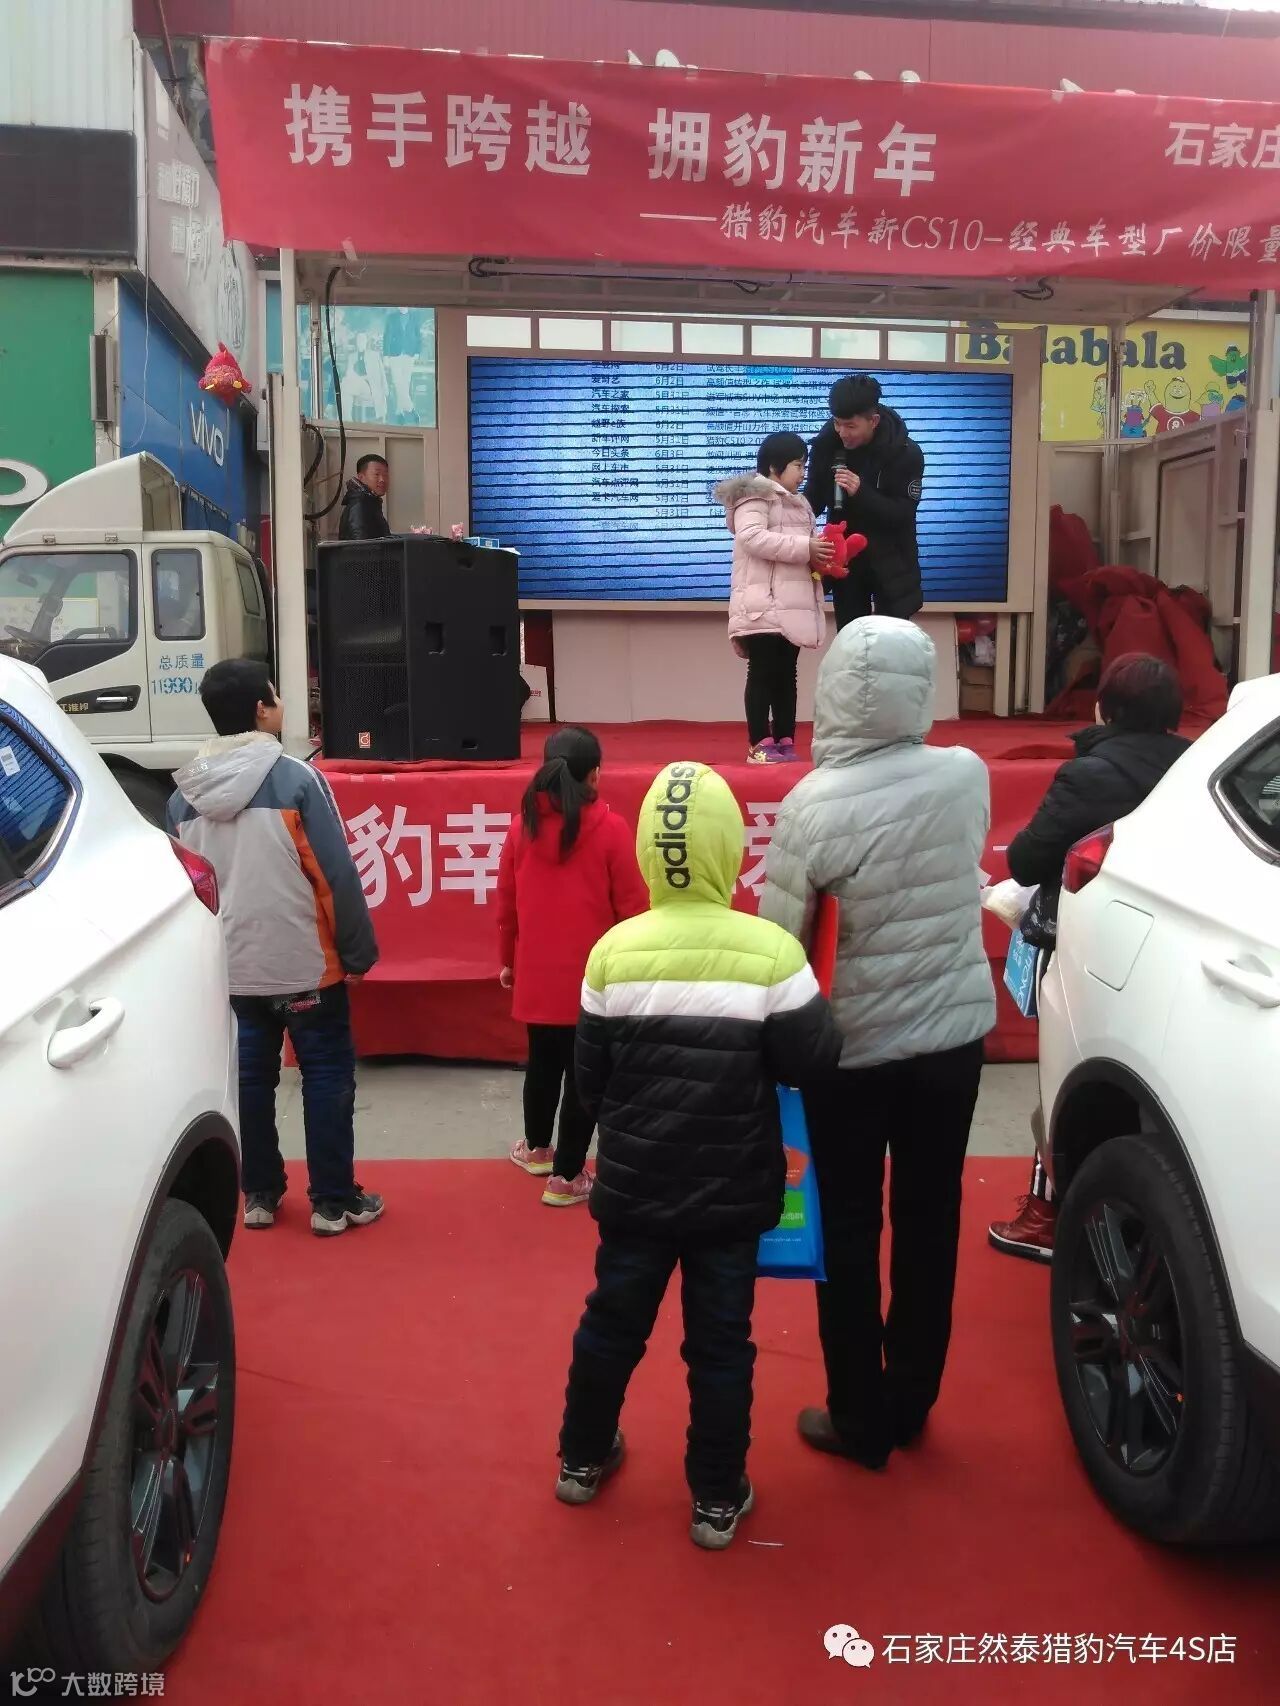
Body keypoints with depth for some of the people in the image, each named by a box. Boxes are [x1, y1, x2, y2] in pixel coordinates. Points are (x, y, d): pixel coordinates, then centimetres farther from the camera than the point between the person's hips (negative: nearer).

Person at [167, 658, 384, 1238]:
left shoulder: (183, 794, 2)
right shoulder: (296, 779, -14)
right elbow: (337, 876, -14)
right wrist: (358, 952, -5)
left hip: (228, 968, 5)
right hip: (306, 966, -5)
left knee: (250, 1079, 16)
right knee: (327, 1077, 6)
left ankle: (259, 1194, 26)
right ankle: (333, 1201, 13)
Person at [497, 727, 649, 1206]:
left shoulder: (523, 825, 0)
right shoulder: (610, 829, -11)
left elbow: (506, 903, 7)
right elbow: (632, 908, -8)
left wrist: (508, 960, 20)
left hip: (536, 974, 4)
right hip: (594, 976, -4)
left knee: (543, 1061, 22)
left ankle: (536, 1148, 41)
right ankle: (566, 1177, 13)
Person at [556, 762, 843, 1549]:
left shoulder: (615, 950, -9)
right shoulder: (771, 951, -17)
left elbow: (591, 1079, -1)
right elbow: (814, 1062, -11)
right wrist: (814, 1003, 7)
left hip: (634, 1183, 2)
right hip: (732, 1191, -2)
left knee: (613, 1321, 20)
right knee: (720, 1340, 13)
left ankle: (583, 1457, 38)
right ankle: (718, 1498, 26)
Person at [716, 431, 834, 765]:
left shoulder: (797, 504, 22)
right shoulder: (755, 496, -6)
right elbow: (751, 537, -23)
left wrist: (822, 559, 5)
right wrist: (805, 548, -21)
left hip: (791, 606, 9)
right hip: (763, 607, -8)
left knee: (786, 674, 10)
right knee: (762, 674, -7)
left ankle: (785, 741, 14)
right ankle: (760, 744, -5)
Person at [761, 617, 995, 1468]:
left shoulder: (814, 804, -20)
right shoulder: (969, 775, -8)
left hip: (855, 1049, -4)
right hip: (954, 1037, 4)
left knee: (849, 1233, 12)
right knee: (930, 1222, 17)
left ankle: (860, 1420, 25)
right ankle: (910, 1405, 32)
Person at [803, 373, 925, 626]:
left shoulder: (905, 453, -18)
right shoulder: (826, 443, -9)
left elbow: (903, 514, -20)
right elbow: (814, 496, 1)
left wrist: (861, 492, -34)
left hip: (889, 561, -3)